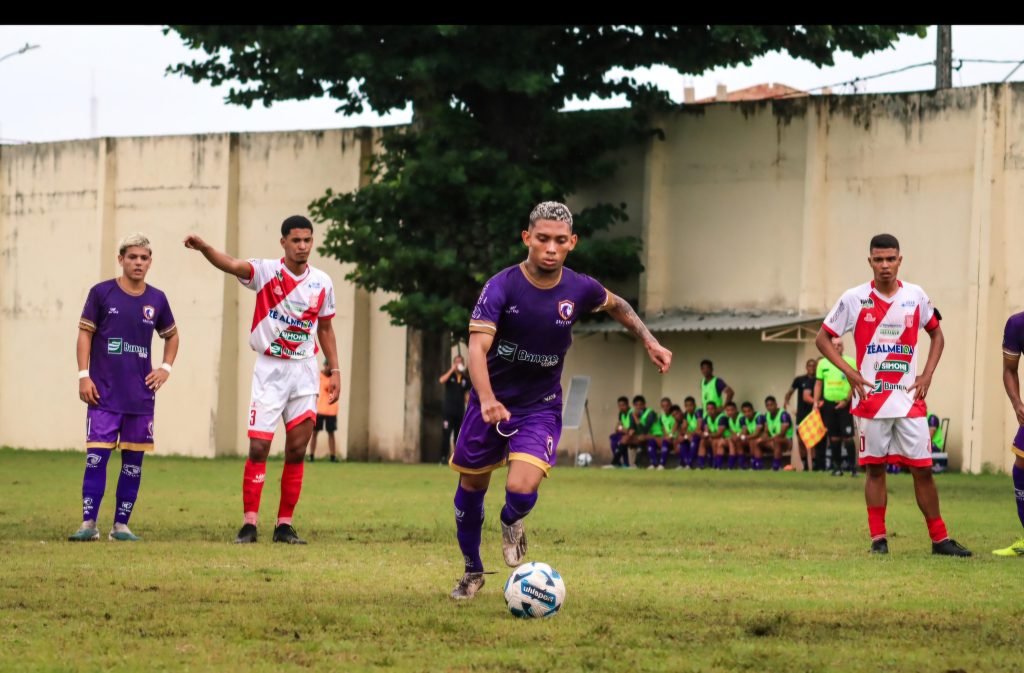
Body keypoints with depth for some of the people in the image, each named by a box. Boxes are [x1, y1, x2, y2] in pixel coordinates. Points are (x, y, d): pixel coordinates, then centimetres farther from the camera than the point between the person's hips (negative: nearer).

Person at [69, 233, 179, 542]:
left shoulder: (157, 299, 8)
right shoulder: (102, 293, -1)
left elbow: (172, 335, 23)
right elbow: (85, 333, 1)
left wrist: (165, 368, 8)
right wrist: (84, 375, -7)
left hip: (141, 395, 3)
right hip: (104, 394, -3)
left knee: (134, 460, 4)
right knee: (96, 456, -8)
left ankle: (121, 525, 10)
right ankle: (89, 523, -4)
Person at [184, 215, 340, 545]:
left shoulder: (322, 282, 4)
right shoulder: (267, 271, -7)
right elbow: (231, 265, -26)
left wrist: (335, 370, 11)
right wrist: (204, 248, -46)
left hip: (305, 371, 3)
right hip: (270, 369, -3)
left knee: (297, 450, 2)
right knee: (258, 447, -7)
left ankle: (285, 525, 9)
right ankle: (249, 523, -2)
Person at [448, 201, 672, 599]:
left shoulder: (580, 290, -10)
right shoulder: (501, 287, -21)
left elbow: (616, 305, 15)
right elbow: (478, 347, -32)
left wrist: (649, 342, 6)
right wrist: (487, 400, -48)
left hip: (540, 408, 0)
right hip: (489, 402, 0)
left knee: (522, 491, -20)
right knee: (471, 487, 12)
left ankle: (511, 523, 18)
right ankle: (472, 571, 37)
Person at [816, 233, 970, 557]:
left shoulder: (916, 296, 4)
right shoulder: (854, 299, -2)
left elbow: (936, 335, 17)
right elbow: (823, 338, 4)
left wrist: (927, 375, 4)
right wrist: (850, 373, -8)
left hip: (909, 399, 1)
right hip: (870, 399, -1)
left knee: (922, 468, 0)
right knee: (875, 468, 3)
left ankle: (940, 539, 5)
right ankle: (878, 538, 9)